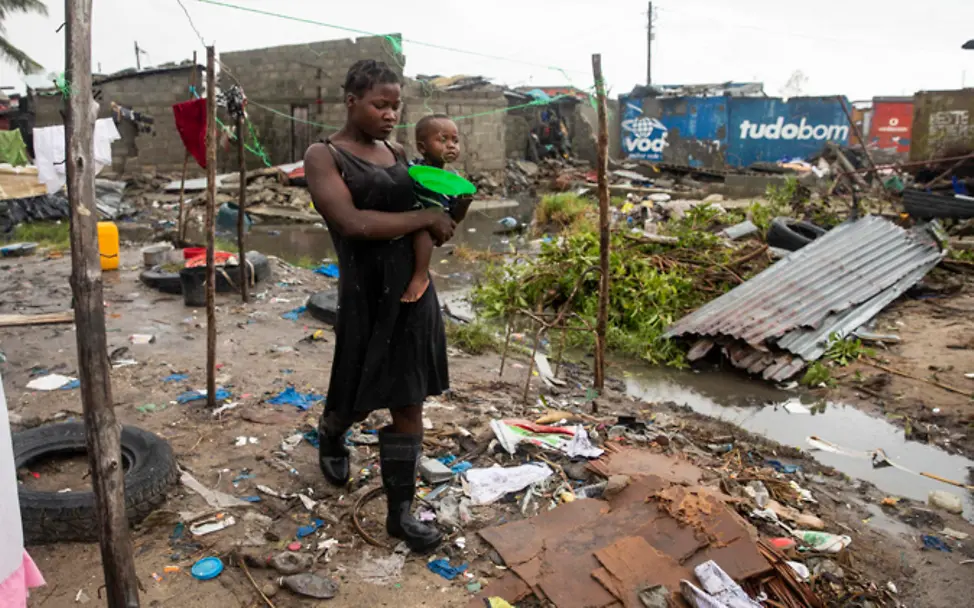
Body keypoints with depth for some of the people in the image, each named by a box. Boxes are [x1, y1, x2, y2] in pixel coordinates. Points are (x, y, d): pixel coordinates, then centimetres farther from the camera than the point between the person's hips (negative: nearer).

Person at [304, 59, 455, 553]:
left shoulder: (398, 153, 11)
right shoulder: (323, 156, -6)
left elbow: (421, 205, 25)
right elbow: (354, 222, -20)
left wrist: (443, 222, 2)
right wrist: (426, 217, -16)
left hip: (415, 290, 5)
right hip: (367, 292, -5)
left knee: (409, 402, 7)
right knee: (359, 395, 12)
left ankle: (401, 511, 20)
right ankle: (330, 436, 49)